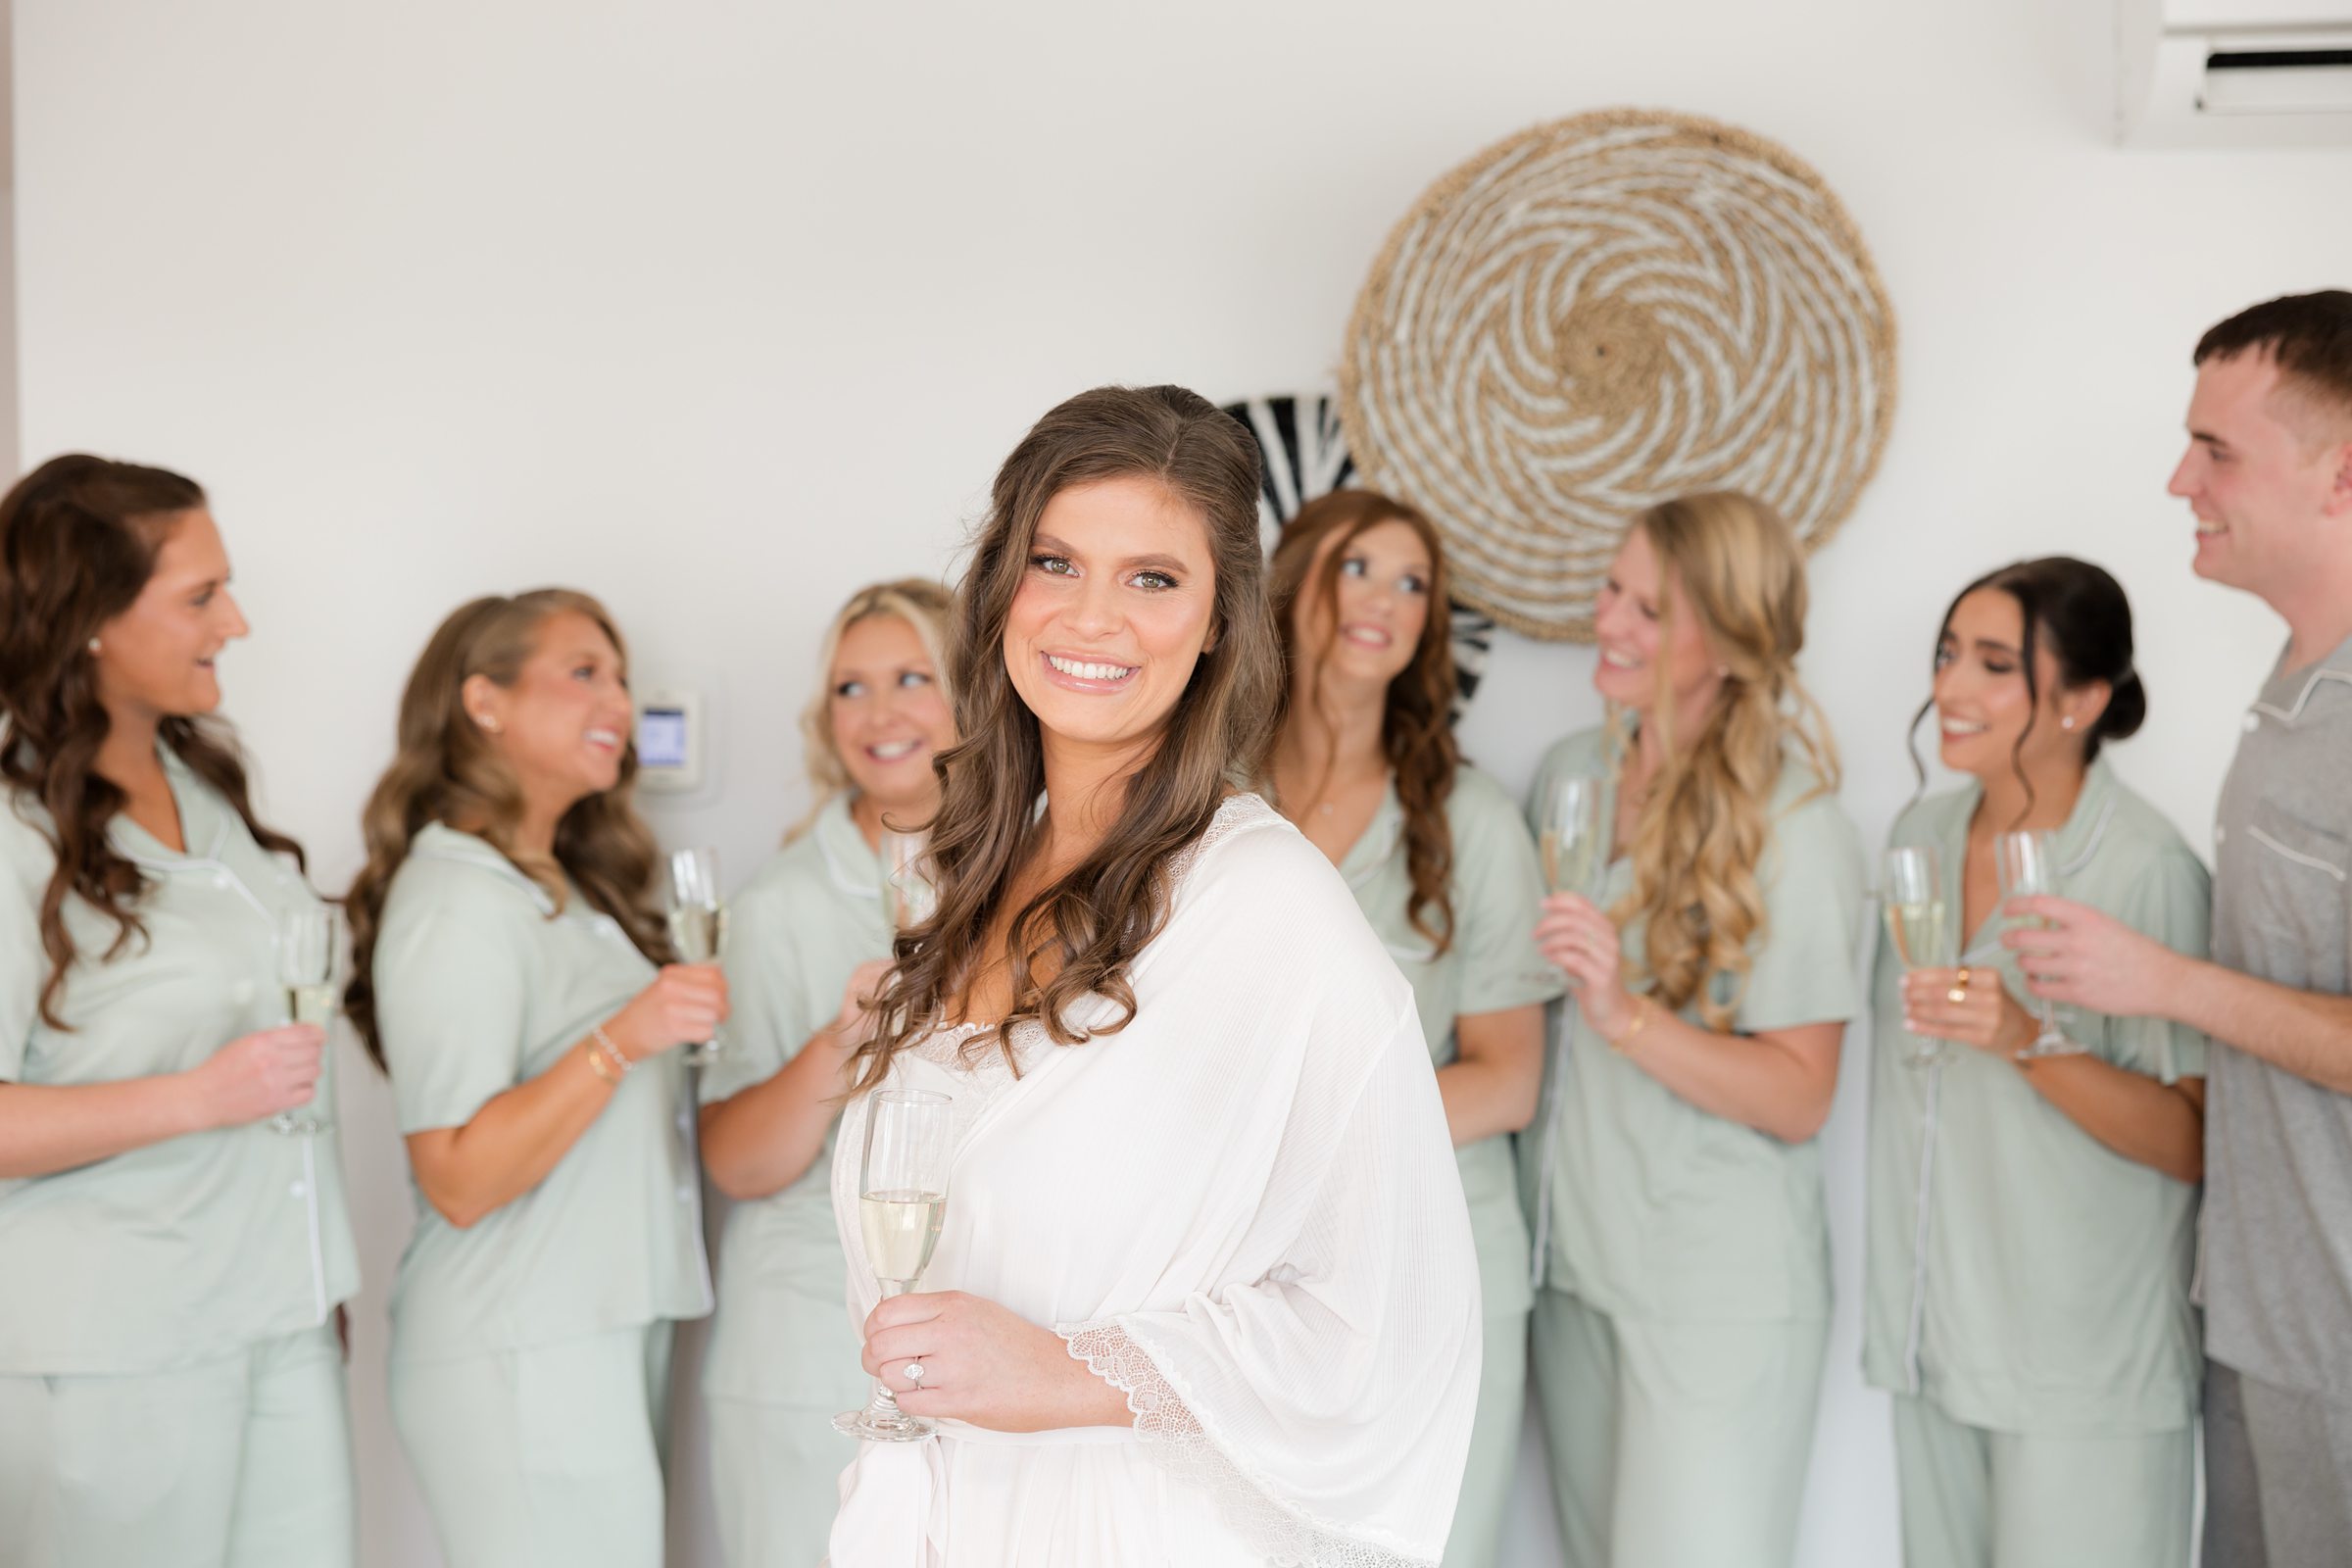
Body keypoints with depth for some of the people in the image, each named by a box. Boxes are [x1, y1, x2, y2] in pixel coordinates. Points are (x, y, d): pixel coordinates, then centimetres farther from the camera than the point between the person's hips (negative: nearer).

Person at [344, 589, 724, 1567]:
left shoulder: (564, 888, 16)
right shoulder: (455, 902, -12)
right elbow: (458, 1181, -19)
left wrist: (688, 1012, 16)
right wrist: (623, 1040, -26)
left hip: (611, 1335, 9)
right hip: (519, 1364, -9)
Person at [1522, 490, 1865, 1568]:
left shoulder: (1795, 829, -12)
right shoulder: (1572, 771, 5)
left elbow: (1798, 1101, -15)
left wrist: (1627, 1015, -25)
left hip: (1721, 1293, -6)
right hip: (1571, 1261, 6)